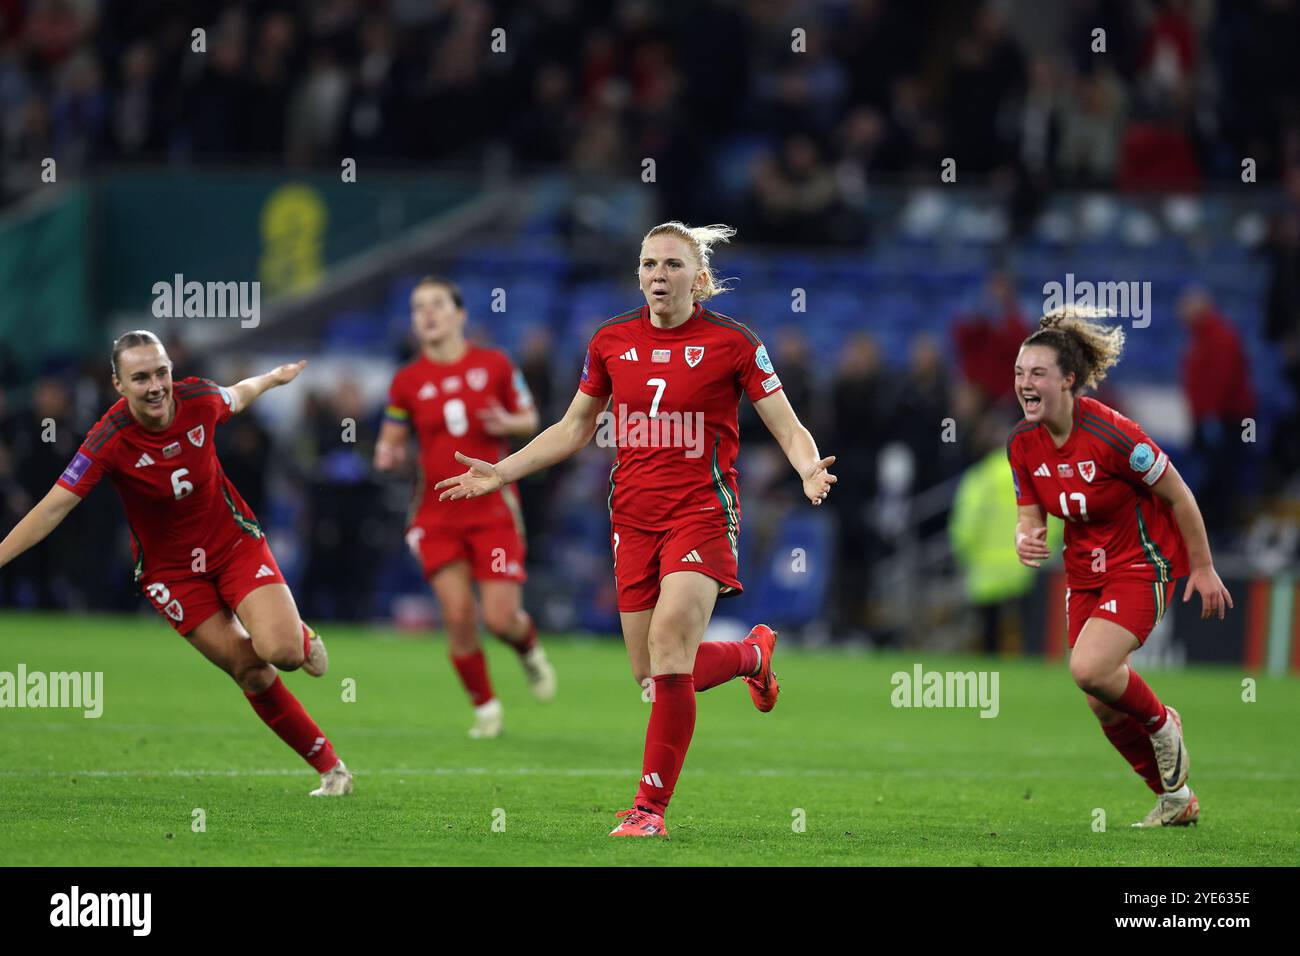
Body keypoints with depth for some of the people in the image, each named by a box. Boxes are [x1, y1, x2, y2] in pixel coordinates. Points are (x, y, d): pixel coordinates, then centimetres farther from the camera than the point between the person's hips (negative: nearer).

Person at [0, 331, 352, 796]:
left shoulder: (200, 399, -16)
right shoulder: (108, 442, -25)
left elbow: (236, 396, 10)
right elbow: (52, 509, -25)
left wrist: (275, 377, 29)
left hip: (234, 543, 1)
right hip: (171, 571, -1)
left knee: (281, 651, -19)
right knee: (249, 671, -6)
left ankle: (301, 636, 20)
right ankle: (330, 766, 9)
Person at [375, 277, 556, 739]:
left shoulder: (495, 365, 0)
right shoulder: (407, 382, 1)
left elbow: (530, 418, 9)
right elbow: (392, 439, 10)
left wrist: (508, 424, -14)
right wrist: (388, 455, -14)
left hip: (493, 509, -1)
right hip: (438, 516, 1)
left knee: (500, 618, -10)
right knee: (458, 618, -8)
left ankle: (529, 648, 27)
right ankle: (486, 708, 12)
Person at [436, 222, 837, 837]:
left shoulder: (731, 342, -6)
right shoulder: (611, 341, 5)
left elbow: (787, 427, -4)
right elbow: (573, 430, 17)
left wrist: (809, 469, -25)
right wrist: (500, 473, 11)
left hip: (702, 512, -5)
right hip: (633, 519, 5)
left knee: (668, 652, -20)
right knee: (652, 674, 5)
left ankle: (650, 806, -9)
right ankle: (752, 653, 37)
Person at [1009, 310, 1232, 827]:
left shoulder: (1109, 434, -27)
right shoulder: (1023, 444, -8)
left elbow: (1177, 495, -16)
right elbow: (1031, 514, 4)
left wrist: (1203, 568, -8)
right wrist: (1026, 538, -22)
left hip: (1141, 565, -7)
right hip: (1085, 573, 7)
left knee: (1090, 668, -26)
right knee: (1104, 706, 8)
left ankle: (1161, 722, 6)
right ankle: (1175, 799, 29)